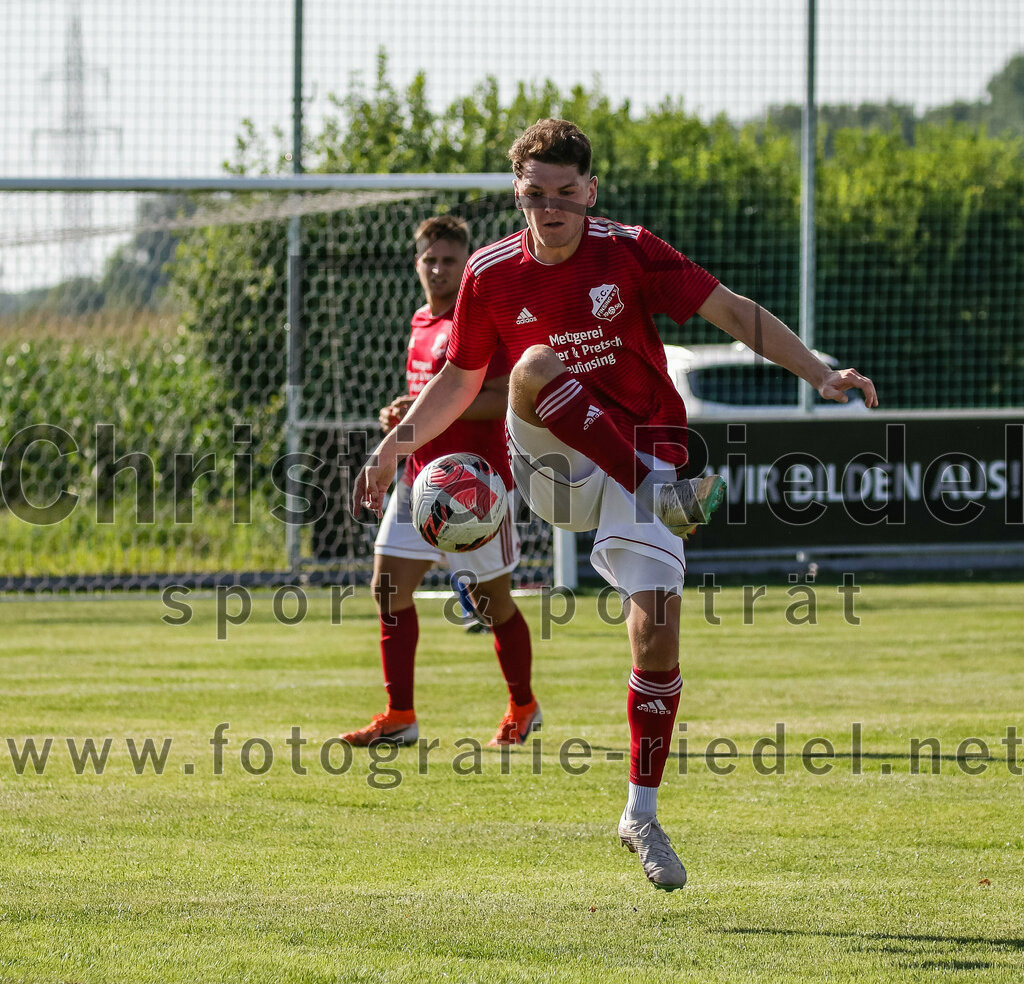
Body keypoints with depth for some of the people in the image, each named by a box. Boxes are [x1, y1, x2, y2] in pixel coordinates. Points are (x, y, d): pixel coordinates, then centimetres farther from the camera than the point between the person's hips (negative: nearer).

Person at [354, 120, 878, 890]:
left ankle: (642, 815, 0)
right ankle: (666, 495, -33)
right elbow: (461, 378, 14)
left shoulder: (627, 252, -7)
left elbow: (734, 312, -8)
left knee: (657, 624, -13)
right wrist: (397, 442, 2)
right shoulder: (492, 275, 0)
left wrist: (819, 373, -18)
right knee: (536, 364, -31)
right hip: (551, 470, 1)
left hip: (640, 461, -1)